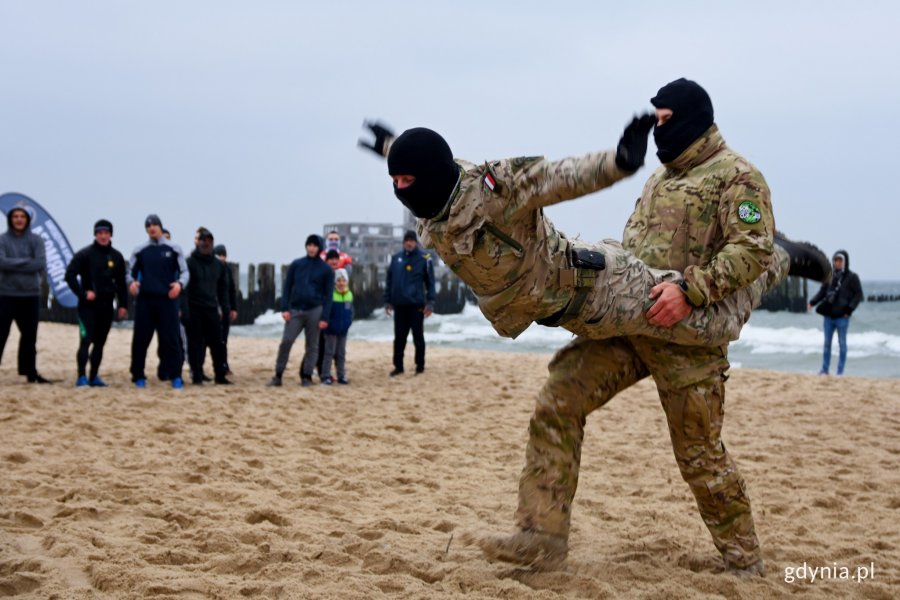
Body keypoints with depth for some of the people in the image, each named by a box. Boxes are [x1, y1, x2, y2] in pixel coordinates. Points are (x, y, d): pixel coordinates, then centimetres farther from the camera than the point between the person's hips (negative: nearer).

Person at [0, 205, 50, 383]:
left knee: (30, 336, 10)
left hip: (31, 295, 3)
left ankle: (30, 371, 19)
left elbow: (41, 264, -9)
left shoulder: (36, 240, 4)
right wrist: (27, 262, -13)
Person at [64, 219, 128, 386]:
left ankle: (94, 376, 17)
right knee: (86, 340, -13)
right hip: (88, 305, -4)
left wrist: (123, 304, 8)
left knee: (100, 343, 9)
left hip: (107, 306, 5)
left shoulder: (116, 256, 10)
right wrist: (82, 293, -15)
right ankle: (82, 377, -11)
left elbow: (121, 283, 14)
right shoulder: (85, 254, -4)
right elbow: (70, 275, -7)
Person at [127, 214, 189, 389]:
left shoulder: (174, 249, 8)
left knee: (171, 338, -4)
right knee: (140, 339, 1)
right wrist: (131, 282, -11)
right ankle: (138, 376, 11)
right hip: (144, 300, 1)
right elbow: (130, 272, 12)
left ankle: (175, 376, 0)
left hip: (167, 299, -1)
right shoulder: (140, 250, 11)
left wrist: (180, 284, -14)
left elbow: (184, 272, 7)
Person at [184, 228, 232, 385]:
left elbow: (223, 288, 17)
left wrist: (225, 308, 9)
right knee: (195, 343, -1)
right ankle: (197, 376, 4)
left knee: (217, 343, 2)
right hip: (194, 310, -4)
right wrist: (184, 309, -16)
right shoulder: (189, 263, -3)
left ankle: (220, 376, 8)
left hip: (212, 309, 4)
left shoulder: (219, 265, 13)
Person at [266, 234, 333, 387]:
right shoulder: (296, 265, 8)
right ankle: (278, 376, 0)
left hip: (315, 311, -1)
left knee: (312, 345, 3)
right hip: (295, 310, 1)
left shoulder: (326, 269, 2)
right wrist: (285, 308, -4)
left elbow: (328, 295, 1)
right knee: (286, 342, -6)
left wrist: (324, 317, -8)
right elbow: (287, 287, 7)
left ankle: (307, 376, 12)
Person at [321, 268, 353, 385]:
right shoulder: (330, 294, -14)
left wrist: (348, 322, 4)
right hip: (331, 330, -5)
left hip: (343, 331, 5)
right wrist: (327, 323, -13)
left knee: (341, 353, 12)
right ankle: (326, 376, 3)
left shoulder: (350, 295, 3)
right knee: (329, 352, -2)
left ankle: (341, 376, 19)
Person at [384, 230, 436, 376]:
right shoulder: (396, 258, 9)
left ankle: (420, 366, 13)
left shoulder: (424, 259, -1)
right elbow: (389, 281, 12)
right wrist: (387, 301, 8)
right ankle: (398, 366, 15)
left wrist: (430, 303, -8)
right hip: (399, 304, 3)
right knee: (399, 337, 7)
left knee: (418, 336, 4)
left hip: (416, 304, -3)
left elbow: (430, 282, -1)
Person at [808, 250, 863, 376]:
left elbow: (858, 295, -4)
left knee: (842, 344, 3)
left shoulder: (852, 277, -3)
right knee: (827, 343, 9)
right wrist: (812, 302, -2)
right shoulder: (830, 276, 8)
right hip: (828, 315, 4)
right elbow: (822, 291, 12)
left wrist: (849, 309, -13)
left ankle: (840, 371, 8)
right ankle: (824, 369, 17)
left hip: (842, 317, -4)